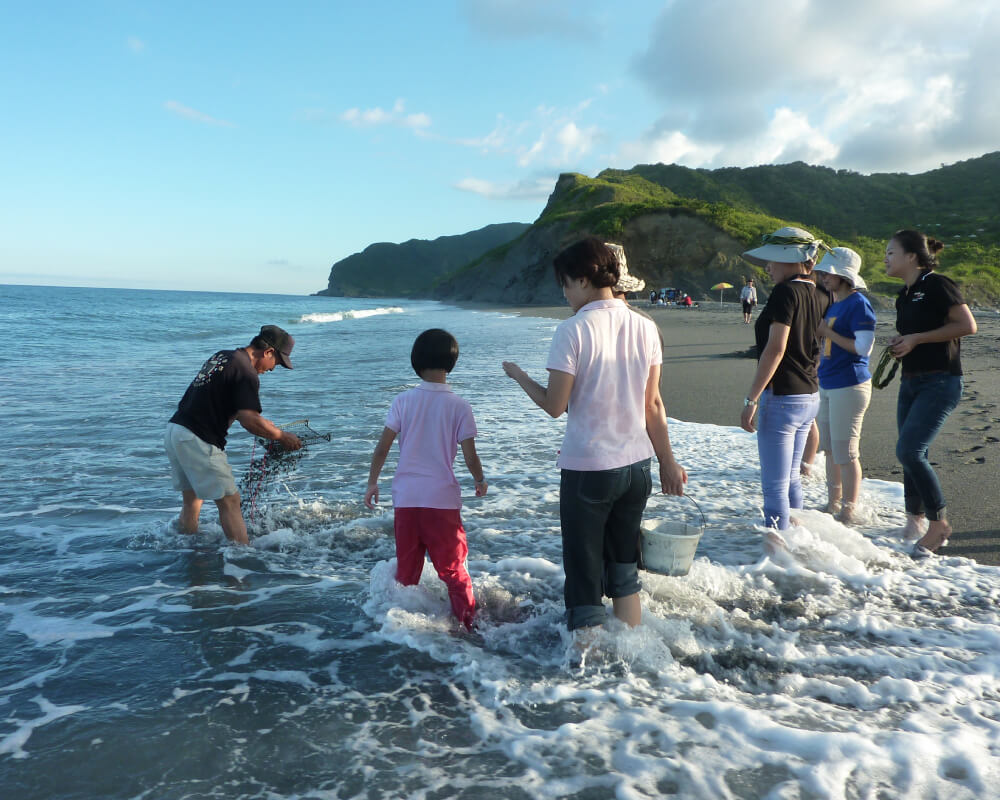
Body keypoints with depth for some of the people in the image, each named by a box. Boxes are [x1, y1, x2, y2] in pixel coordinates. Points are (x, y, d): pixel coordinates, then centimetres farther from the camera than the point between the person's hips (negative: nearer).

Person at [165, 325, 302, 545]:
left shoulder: (222, 355, 15)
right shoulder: (246, 372, -14)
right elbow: (249, 420, -23)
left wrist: (262, 424, 22)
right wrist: (282, 436, -9)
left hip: (174, 428, 9)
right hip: (198, 439, -9)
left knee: (192, 500, 19)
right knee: (229, 501, -4)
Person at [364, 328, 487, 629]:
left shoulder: (403, 401, -2)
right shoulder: (459, 407, -6)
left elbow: (382, 448, -2)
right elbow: (470, 457, -6)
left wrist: (372, 483, 12)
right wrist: (480, 482, 13)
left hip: (406, 499, 2)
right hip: (443, 499, -2)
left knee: (406, 571, 15)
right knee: (453, 570, 9)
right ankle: (466, 624, 11)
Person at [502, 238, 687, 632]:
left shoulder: (573, 330, -14)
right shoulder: (644, 327, 2)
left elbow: (555, 405, -12)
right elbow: (653, 404, 4)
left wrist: (519, 376, 5)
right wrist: (667, 462, 12)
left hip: (587, 469, -6)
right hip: (636, 466, 6)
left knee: (584, 575, 8)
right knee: (625, 569, 20)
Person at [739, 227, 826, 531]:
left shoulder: (785, 292, -14)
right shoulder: (815, 295, 11)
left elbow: (775, 349, -21)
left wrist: (751, 399, -18)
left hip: (781, 398, -9)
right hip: (809, 395, 9)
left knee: (774, 485, -3)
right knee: (791, 478, 20)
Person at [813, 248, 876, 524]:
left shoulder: (859, 304, -14)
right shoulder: (832, 304, 13)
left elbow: (864, 347, -22)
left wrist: (827, 332, -17)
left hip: (849, 386, -9)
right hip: (827, 385, 9)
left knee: (845, 452, -2)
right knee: (829, 449, 16)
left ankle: (848, 511, 10)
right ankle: (832, 503, 28)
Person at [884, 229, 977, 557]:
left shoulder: (937, 285, -10)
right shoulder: (904, 297, 14)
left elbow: (967, 325, -17)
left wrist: (916, 338, -16)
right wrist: (899, 343, 6)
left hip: (940, 382, -8)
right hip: (910, 382, 8)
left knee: (909, 450, -18)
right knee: (912, 455, 11)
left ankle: (939, 522, -3)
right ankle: (915, 517, 25)